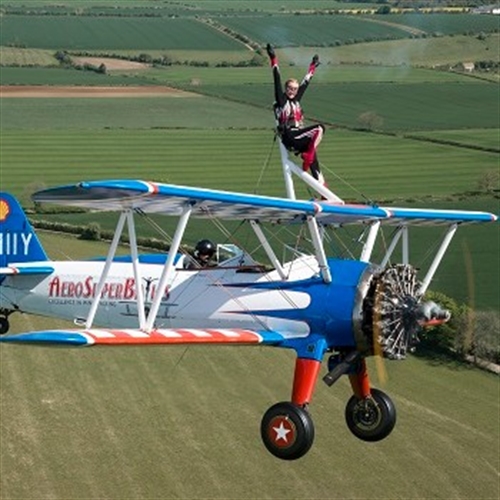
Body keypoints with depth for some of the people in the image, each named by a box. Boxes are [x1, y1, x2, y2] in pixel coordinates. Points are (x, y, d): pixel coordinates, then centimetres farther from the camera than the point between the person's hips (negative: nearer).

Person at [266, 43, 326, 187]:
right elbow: (277, 80, -3)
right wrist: (273, 60, -8)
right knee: (319, 129, -18)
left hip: (299, 136, 7)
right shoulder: (281, 100, 3)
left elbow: (305, 83, 30)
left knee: (312, 157, -3)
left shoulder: (296, 100, 20)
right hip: (289, 137, -7)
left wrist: (313, 67, 39)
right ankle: (307, 157, -21)